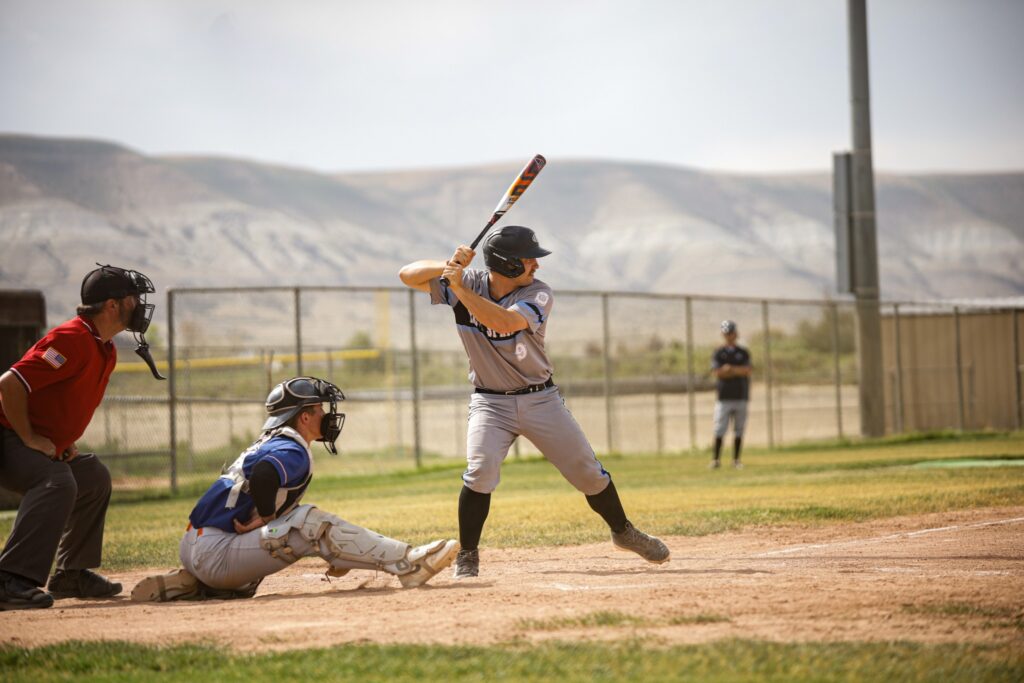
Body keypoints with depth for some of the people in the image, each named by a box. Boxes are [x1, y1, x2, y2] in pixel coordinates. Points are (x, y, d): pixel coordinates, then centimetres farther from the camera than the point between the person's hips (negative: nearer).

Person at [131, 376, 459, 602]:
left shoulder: (268, 444, 20)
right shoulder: (293, 451, -11)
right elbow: (263, 475, -32)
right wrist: (266, 518, -15)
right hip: (216, 551, -10)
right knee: (311, 524, -18)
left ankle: (182, 585, 17)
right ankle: (407, 564, -22)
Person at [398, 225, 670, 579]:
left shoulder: (538, 294, -15)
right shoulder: (467, 282, -9)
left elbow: (505, 323, -34)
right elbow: (408, 275, -14)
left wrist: (460, 288, -36)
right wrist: (448, 267, -31)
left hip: (540, 399, 1)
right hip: (490, 402, -1)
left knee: (588, 471, 4)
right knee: (481, 468, -25)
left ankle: (623, 532, 30)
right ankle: (467, 556, -11)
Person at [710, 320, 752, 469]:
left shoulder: (743, 353, 11)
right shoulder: (718, 353, 6)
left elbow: (748, 370, -5)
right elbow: (717, 373, -8)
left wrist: (730, 369, -13)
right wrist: (739, 371, -7)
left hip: (741, 396, 2)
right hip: (724, 397, -2)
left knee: (739, 430, 2)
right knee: (719, 430, -8)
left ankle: (736, 460, 8)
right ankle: (716, 459, -3)